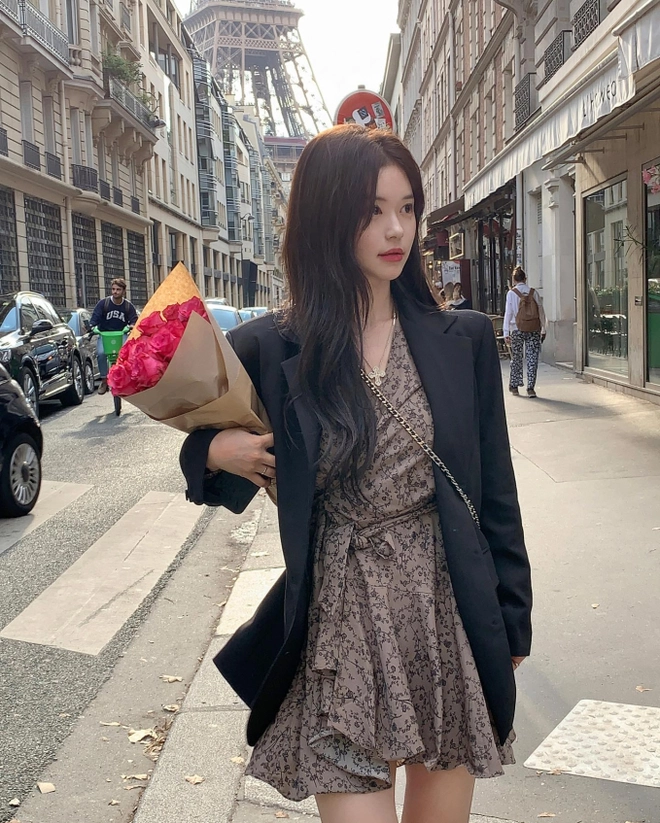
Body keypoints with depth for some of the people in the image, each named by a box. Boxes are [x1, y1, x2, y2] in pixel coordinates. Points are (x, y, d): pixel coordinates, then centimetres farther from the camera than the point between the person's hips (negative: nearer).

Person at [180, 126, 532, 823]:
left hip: (453, 615, 2)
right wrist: (216, 451, -12)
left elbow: (495, 493, 4)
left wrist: (511, 625, 7)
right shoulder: (269, 350, -5)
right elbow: (205, 444, 11)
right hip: (340, 626, -2)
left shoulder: (462, 339, 0)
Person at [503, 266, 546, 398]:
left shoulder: (511, 293, -3)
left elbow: (508, 313, -4)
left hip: (517, 330, -1)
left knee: (516, 359, 11)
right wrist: (543, 330, 11)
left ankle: (514, 386, 18)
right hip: (534, 330, 1)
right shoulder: (534, 292, 4)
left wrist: (506, 333, -2)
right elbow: (541, 312, 5)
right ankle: (531, 388, -2)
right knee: (532, 359, 2)